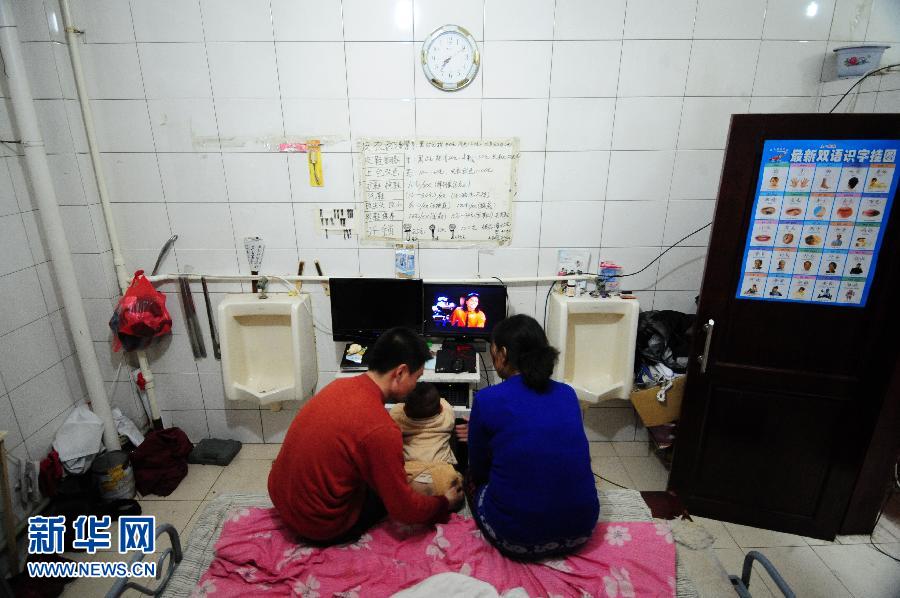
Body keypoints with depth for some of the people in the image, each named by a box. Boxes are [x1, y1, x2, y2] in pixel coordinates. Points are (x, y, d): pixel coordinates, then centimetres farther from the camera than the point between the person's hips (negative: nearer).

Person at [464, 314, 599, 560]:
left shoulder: (486, 401, -13)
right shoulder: (567, 394, 1)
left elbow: (479, 471, 2)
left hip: (516, 540, -5)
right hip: (580, 532, 5)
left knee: (473, 479, 24)